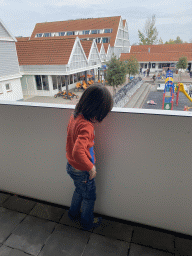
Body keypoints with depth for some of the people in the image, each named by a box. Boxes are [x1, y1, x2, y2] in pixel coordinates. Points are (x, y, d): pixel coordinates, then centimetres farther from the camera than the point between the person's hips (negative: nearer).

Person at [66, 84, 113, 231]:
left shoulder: (75, 116, -7)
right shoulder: (86, 126, -35)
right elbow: (78, 152, -43)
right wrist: (91, 167, -29)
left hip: (71, 166, 8)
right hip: (82, 171, -8)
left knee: (79, 191, 32)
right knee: (89, 197, 20)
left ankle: (74, 214, 55)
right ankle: (87, 223, 44)